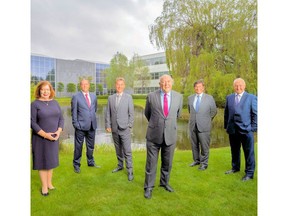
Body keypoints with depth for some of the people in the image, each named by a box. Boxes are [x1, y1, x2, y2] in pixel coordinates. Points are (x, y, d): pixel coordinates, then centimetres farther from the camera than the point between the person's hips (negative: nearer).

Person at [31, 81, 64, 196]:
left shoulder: (55, 102, 6)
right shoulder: (35, 104, -7)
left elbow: (61, 118, 6)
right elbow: (32, 122, -12)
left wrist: (58, 131, -9)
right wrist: (45, 134, -18)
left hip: (54, 137, 4)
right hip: (40, 138, -4)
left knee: (51, 160, 13)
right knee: (42, 161, 6)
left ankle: (49, 183, 28)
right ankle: (44, 186, 18)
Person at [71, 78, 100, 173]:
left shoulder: (93, 96, 9)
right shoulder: (76, 96, -4)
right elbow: (74, 112, -4)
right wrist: (75, 124, -8)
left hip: (92, 126, 4)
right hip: (81, 126, -4)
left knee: (91, 145, 16)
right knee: (78, 146, 5)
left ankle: (91, 162, 33)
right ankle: (76, 165, 21)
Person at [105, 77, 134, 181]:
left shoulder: (128, 97, -1)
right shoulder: (110, 98, 7)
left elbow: (131, 113, -2)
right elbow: (107, 113, 7)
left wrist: (129, 126, -6)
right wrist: (107, 125, 1)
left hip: (124, 129, -3)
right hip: (114, 129, 3)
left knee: (127, 151, -3)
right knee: (118, 149, 15)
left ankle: (130, 170, 4)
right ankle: (120, 165, 30)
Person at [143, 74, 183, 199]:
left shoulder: (178, 97, 0)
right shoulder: (151, 96, -6)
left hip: (170, 135, 2)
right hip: (154, 134, -2)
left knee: (167, 163, 16)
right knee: (151, 163, 6)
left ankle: (164, 182, 38)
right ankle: (148, 187, 22)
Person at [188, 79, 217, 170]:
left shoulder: (209, 98, -2)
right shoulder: (190, 98, 7)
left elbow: (214, 111, 6)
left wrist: (207, 120, 9)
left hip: (204, 126, -3)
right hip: (193, 125, 4)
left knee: (204, 146, 1)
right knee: (194, 145, 13)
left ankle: (204, 163, 15)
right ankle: (196, 160, 30)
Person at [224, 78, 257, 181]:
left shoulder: (251, 98, 0)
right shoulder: (229, 98, 10)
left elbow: (255, 114, -1)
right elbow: (226, 113, 12)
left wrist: (253, 128, -6)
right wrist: (226, 126, 8)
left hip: (246, 130, -4)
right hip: (232, 130, 4)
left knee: (249, 152, 3)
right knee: (234, 151, 16)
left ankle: (249, 173, 15)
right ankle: (235, 168, 34)